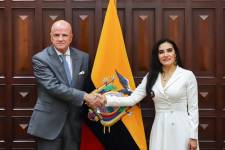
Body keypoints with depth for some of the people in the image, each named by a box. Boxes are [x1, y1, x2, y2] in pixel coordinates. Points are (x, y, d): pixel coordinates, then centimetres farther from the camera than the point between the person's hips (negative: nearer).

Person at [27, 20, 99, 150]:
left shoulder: (83, 57, 6)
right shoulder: (40, 59, -8)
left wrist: (91, 103, -1)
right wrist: (84, 96, -23)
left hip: (74, 123, 4)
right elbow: (53, 87, -20)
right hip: (49, 123, -4)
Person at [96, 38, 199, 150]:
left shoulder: (187, 75, -3)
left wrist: (193, 136, -7)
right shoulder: (151, 76, 6)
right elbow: (132, 99, -2)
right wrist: (107, 100, -15)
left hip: (181, 128, -3)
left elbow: (193, 108, -3)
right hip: (160, 129, 3)